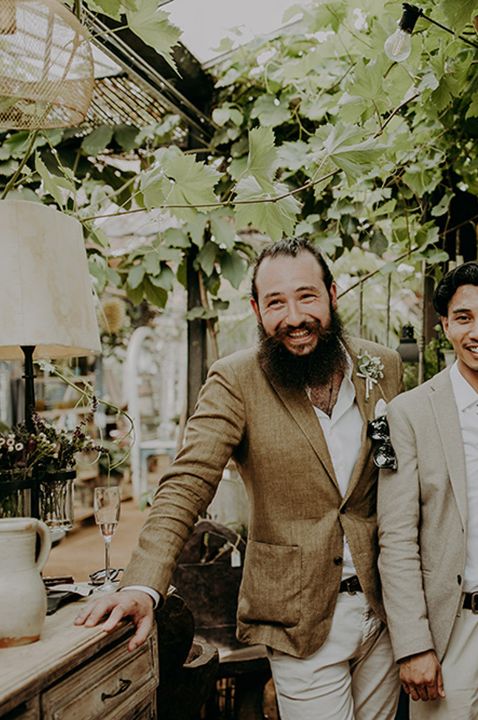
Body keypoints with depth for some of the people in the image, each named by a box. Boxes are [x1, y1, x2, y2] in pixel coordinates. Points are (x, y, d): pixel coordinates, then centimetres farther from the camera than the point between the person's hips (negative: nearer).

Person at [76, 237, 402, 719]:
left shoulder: (383, 365, 0)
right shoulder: (235, 381, -12)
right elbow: (186, 486, -18)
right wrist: (143, 586, -32)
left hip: (383, 605, 4)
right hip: (301, 616, -4)